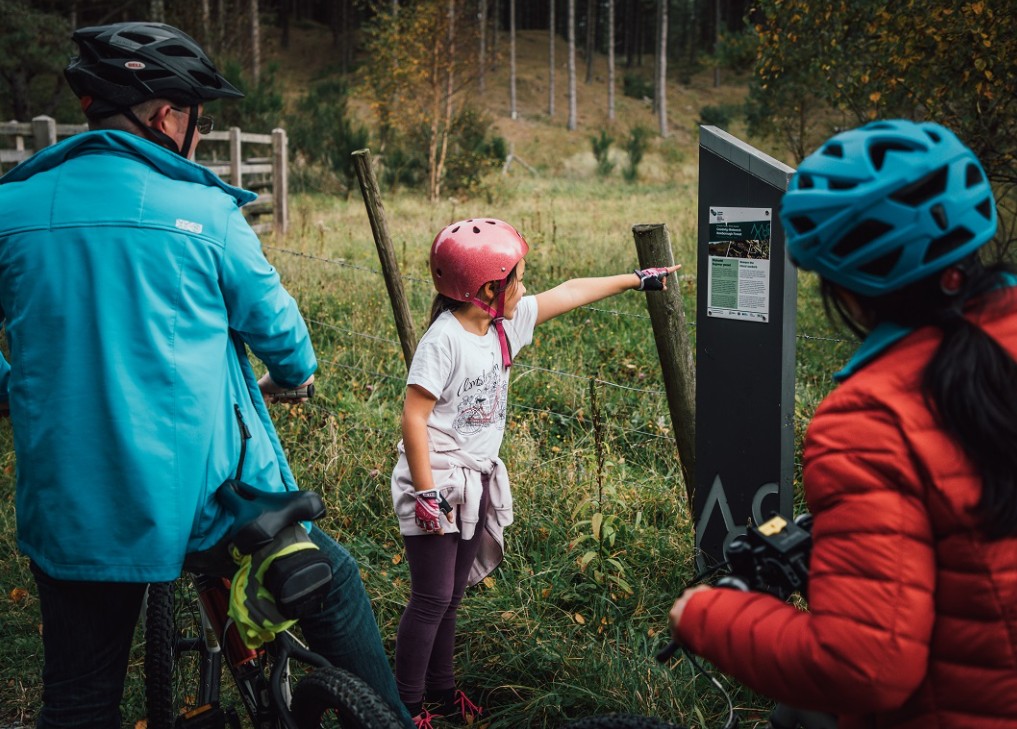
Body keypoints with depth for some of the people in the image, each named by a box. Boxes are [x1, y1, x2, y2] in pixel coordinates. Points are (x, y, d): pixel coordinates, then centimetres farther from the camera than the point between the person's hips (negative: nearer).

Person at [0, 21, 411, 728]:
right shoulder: (202, 209, -6)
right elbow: (274, 320, 4)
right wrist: (296, 376, 26)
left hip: (68, 505, 3)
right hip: (206, 488, -3)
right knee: (334, 584, 21)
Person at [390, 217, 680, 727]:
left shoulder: (505, 324, 4)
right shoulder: (445, 339, -20)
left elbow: (569, 294, 15)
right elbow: (414, 416, -21)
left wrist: (635, 280, 22)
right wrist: (426, 492, -22)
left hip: (476, 481, 8)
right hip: (438, 480, -8)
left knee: (452, 594, 16)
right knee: (432, 598, -3)